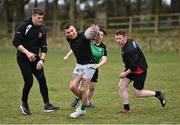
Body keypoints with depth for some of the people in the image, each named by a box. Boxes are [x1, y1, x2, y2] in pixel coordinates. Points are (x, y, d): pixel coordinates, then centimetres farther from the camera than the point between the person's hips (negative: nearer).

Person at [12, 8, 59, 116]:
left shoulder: (42, 30, 4)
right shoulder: (24, 27, -12)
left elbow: (44, 47, 6)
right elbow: (16, 42, -15)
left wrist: (42, 60, -8)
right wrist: (27, 53, -22)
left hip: (35, 58, 5)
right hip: (23, 58, -5)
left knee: (42, 80, -5)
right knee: (29, 82, -10)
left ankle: (47, 105, 0)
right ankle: (24, 104, 12)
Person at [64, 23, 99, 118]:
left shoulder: (83, 36, -21)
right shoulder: (69, 40, -1)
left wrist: (96, 31, -60)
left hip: (89, 65, -6)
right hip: (79, 65, 6)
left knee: (83, 90, -8)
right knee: (72, 87, -4)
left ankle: (82, 110, 11)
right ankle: (85, 102, 20)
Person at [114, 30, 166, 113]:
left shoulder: (129, 50, -32)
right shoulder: (129, 41, -2)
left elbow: (134, 66, -29)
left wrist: (125, 73, -16)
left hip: (139, 70, -9)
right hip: (130, 67, 9)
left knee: (138, 93, 1)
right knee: (121, 86, 0)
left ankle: (158, 94, 19)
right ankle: (126, 108, 9)